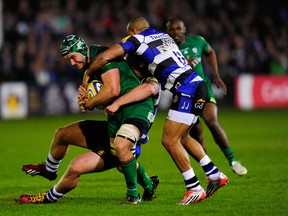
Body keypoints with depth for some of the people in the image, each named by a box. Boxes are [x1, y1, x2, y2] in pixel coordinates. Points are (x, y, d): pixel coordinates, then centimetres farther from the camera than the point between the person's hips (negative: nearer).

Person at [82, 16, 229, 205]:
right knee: (182, 138, 20)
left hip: (187, 90, -9)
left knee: (170, 140, -5)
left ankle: (194, 189, -3)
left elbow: (104, 57, -7)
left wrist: (87, 74, 11)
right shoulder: (164, 36, 22)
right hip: (197, 85, 9)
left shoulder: (136, 39, 0)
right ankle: (215, 175, 23)